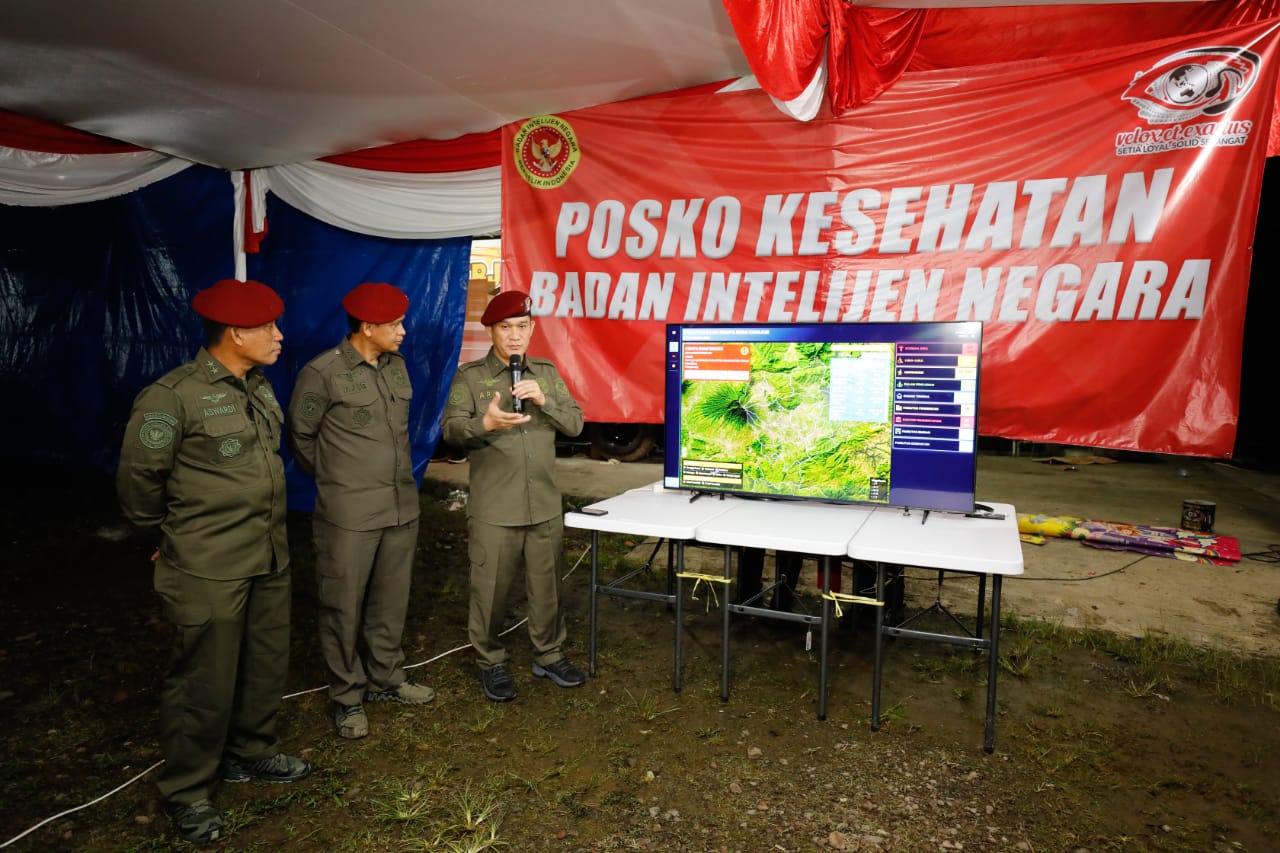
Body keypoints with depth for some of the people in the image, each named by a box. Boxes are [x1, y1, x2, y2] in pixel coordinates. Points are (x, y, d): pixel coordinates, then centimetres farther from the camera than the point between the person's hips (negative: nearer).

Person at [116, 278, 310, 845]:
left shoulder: (258, 387, 6)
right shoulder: (173, 397, -17)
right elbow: (138, 478, -8)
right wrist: (168, 536, 6)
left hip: (269, 559, 7)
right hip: (208, 571, -7)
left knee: (266, 665, 18)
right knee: (205, 681, 7)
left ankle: (251, 751, 41)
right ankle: (187, 792, 28)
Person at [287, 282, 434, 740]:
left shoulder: (397, 366, 7)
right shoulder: (323, 372, -11)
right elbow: (301, 436, 0)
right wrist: (334, 479, 11)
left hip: (402, 507, 6)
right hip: (349, 515, -5)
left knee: (391, 600, 16)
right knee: (344, 607, 6)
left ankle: (386, 677, 34)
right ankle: (347, 696, 23)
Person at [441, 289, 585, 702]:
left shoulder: (546, 372, 8)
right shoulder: (469, 376, -1)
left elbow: (576, 423, 3)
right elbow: (452, 429, -11)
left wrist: (544, 399, -15)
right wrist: (485, 423, -32)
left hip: (545, 505, 3)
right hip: (493, 509, -3)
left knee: (547, 585, 14)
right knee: (491, 589, 6)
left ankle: (549, 655, 32)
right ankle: (491, 662, 27)